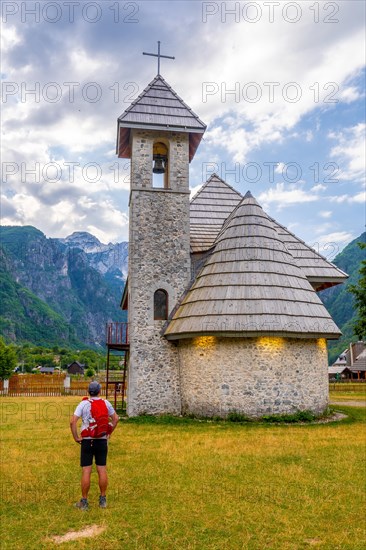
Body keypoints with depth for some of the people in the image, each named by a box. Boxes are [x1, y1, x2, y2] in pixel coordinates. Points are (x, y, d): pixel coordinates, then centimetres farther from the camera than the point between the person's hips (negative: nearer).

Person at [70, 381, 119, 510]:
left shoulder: (83, 404, -6)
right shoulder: (105, 403, 2)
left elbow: (73, 421, -14)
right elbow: (115, 418, 9)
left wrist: (76, 437, -5)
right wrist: (109, 433, 15)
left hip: (87, 440, -2)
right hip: (102, 440, 2)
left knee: (86, 471, 2)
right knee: (102, 470, 8)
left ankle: (84, 502, 8)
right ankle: (103, 500, 16)